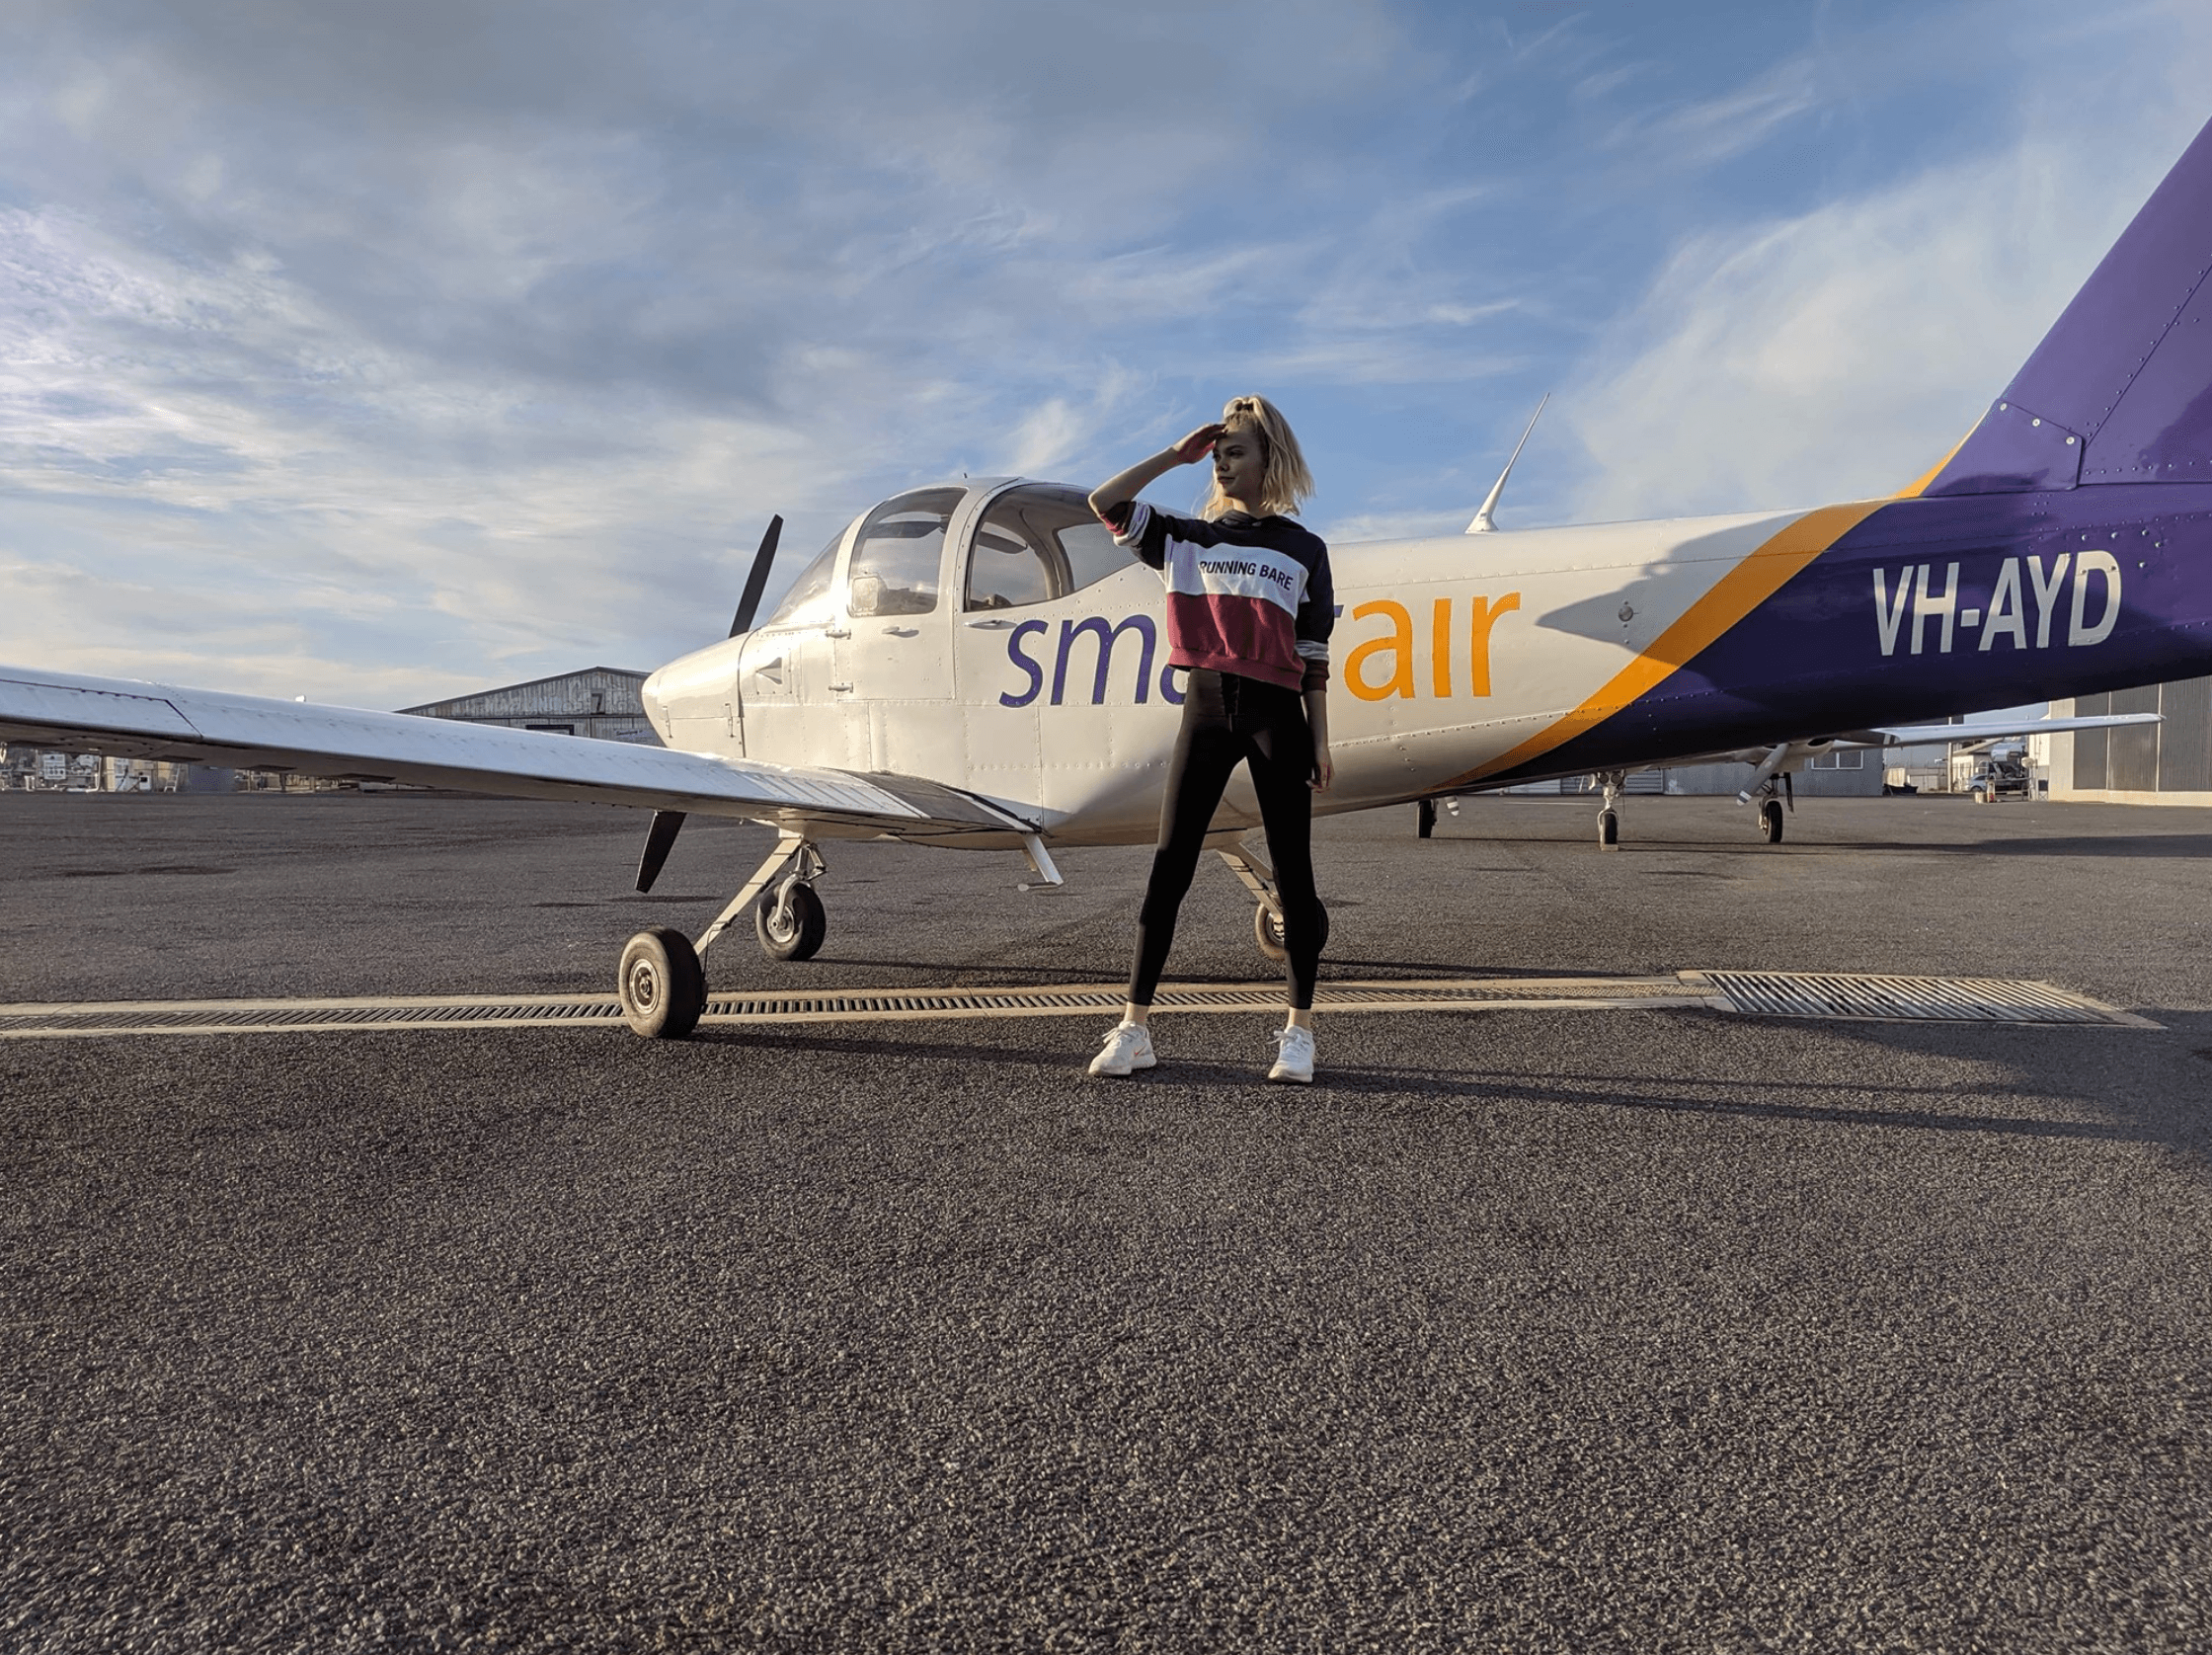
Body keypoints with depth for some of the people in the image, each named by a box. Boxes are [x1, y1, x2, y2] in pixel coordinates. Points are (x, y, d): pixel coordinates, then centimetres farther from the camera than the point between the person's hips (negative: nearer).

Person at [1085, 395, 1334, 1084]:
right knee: (1169, 867, -2)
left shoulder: (1303, 550, 9)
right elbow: (1104, 503, 1)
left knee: (1292, 872, 0)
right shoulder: (1186, 538, 12)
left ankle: (1299, 1031, 10)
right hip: (1206, 707, 1)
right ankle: (1134, 1027, 4)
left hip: (1276, 714, -1)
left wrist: (1319, 741, 2)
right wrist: (1175, 454, 5)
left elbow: (1312, 657, 7)